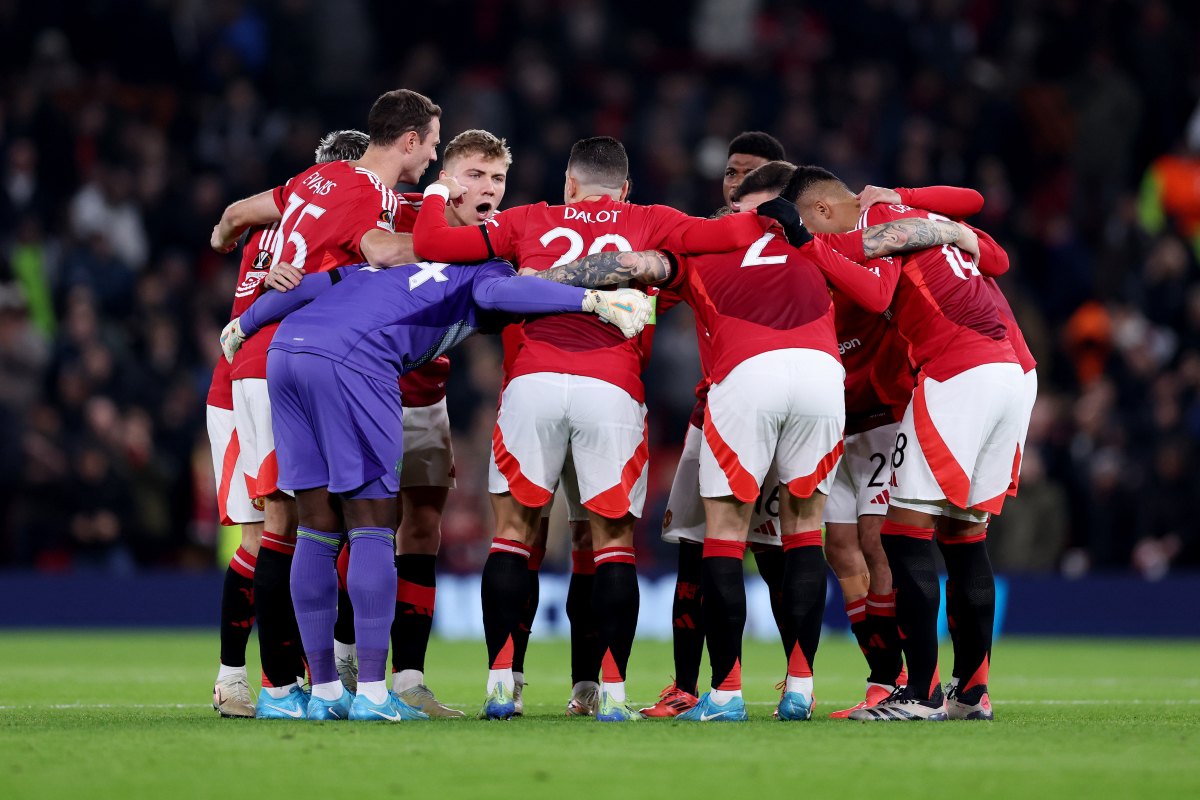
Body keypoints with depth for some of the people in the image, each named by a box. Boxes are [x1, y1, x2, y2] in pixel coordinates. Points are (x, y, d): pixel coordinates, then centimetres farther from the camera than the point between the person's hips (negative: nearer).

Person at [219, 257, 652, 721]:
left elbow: (311, 285, 29)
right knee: (372, 529, 0)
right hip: (349, 365, -7)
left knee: (319, 531, 12)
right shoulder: (486, 269, 14)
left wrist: (243, 325, 41)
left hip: (284, 352, 7)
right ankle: (371, 694, -5)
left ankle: (324, 692, 14)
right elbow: (495, 293, -11)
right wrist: (594, 300, -12)